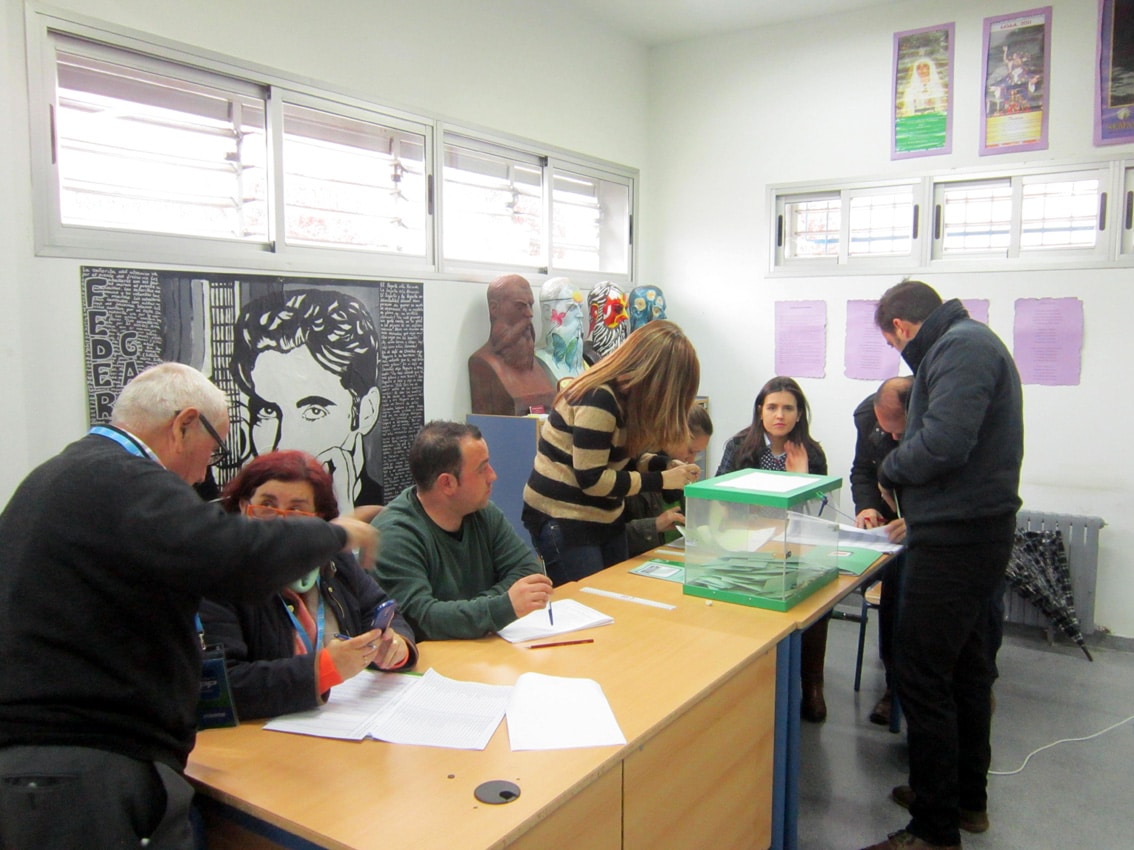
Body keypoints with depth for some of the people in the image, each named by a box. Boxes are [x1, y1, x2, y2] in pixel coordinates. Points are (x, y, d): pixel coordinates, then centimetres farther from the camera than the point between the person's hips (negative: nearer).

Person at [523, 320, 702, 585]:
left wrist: (667, 464, -4)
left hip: (605, 519, 9)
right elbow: (592, 479, -24)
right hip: (563, 522, -9)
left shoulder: (624, 395, 4)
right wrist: (662, 480, -19)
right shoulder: (597, 400, -23)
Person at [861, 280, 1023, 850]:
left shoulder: (961, 346, -15)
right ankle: (966, 797, 35)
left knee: (922, 680, -5)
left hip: (955, 540, -11)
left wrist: (890, 471, -10)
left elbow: (943, 442, -27)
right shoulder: (969, 343, 17)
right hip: (975, 531, 11)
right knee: (965, 668, 20)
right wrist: (911, 501, 15)